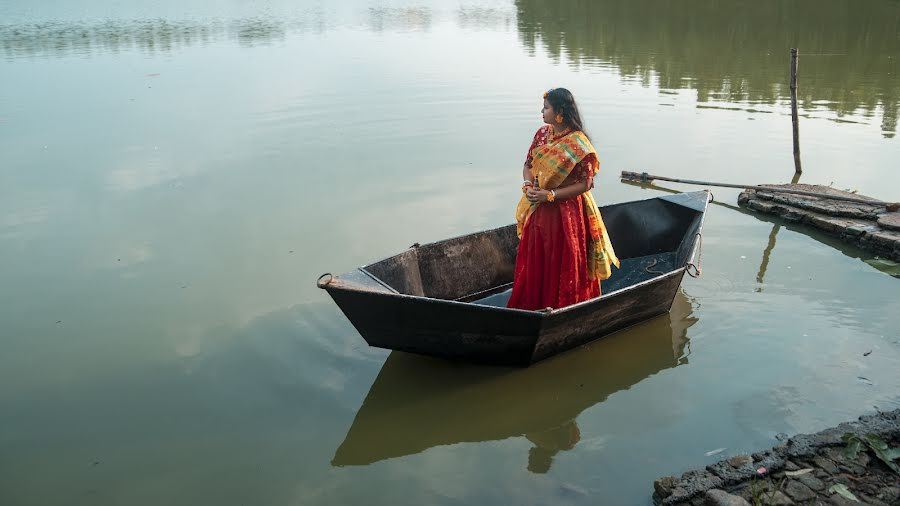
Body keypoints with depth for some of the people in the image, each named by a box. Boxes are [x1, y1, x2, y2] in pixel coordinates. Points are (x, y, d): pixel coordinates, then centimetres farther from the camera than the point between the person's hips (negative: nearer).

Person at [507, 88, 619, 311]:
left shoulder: (578, 144, -17)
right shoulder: (542, 134, 3)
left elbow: (584, 184, -17)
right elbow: (528, 164, 12)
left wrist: (550, 195, -21)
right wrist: (528, 184, -9)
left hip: (566, 213, -6)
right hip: (537, 212, 6)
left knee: (562, 265, 8)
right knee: (534, 262, 15)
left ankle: (562, 308, 25)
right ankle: (530, 305, 31)